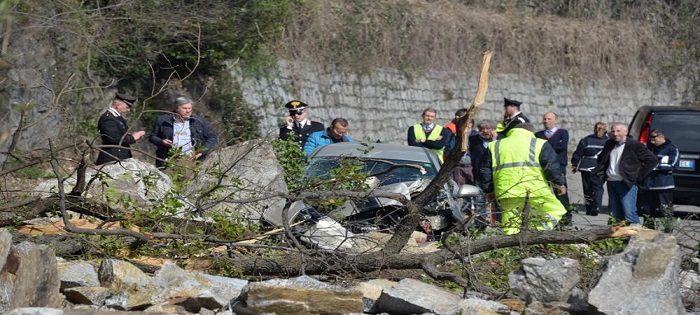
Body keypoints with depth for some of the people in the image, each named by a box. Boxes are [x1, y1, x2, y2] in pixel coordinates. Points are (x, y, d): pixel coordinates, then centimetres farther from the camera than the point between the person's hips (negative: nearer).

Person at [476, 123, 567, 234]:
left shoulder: (494, 146, 21)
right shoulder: (539, 144, 11)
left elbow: (484, 171, 21)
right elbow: (552, 167, 3)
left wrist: (488, 190, 30)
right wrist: (559, 183, 14)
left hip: (507, 194, 3)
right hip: (536, 191, -3)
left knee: (510, 228, 8)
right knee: (556, 211, 11)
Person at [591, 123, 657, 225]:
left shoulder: (635, 145, -7)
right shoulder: (609, 144, 14)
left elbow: (652, 160, -8)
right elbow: (600, 159, 32)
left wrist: (638, 176, -9)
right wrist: (599, 173, 16)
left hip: (627, 184, -7)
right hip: (611, 183, 7)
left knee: (629, 214, -15)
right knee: (617, 215, 10)